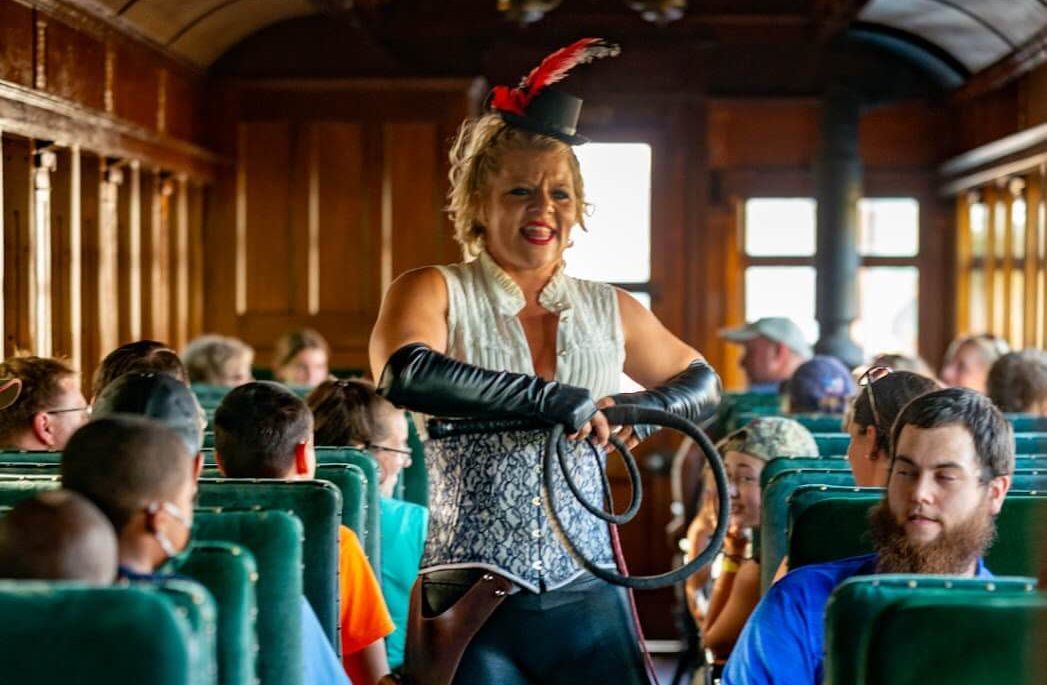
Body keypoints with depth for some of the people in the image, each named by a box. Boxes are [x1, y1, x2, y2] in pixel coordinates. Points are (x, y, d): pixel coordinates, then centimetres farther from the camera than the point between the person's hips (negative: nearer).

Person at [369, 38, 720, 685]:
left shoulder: (611, 312, 10)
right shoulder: (434, 293, -2)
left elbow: (703, 382, 25)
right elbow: (406, 376, -23)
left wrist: (640, 409, 1)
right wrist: (558, 400, -25)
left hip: (586, 598, 3)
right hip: (470, 601, -3)